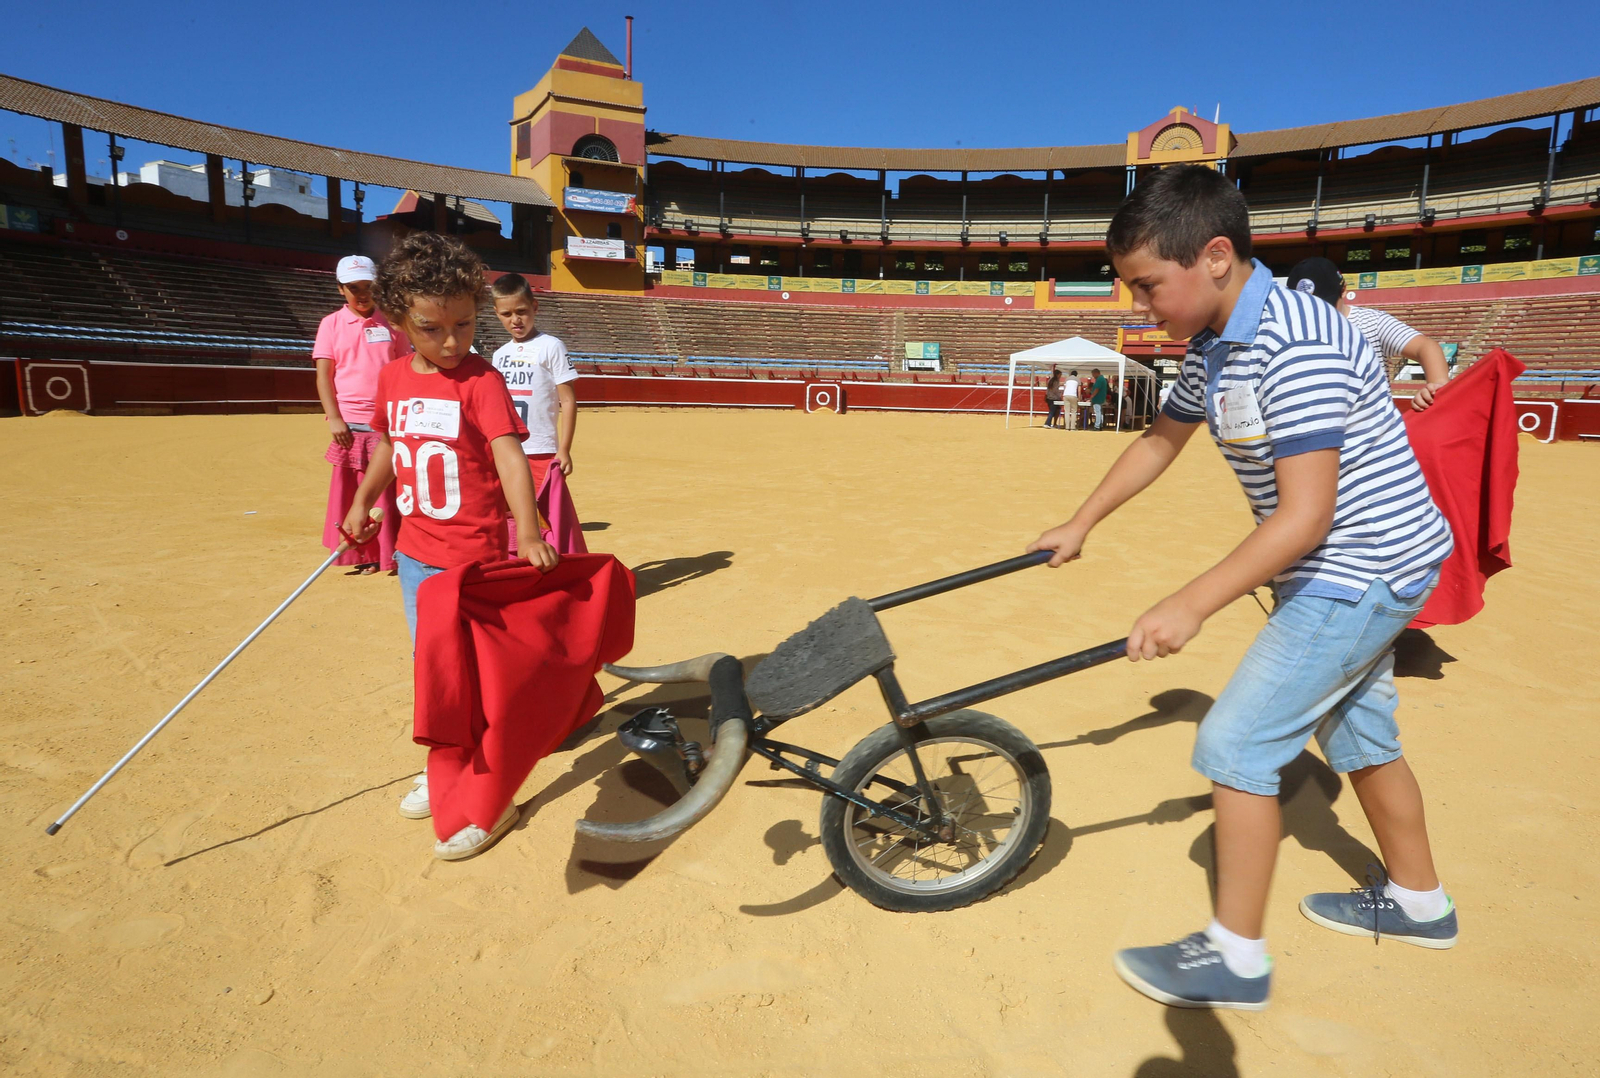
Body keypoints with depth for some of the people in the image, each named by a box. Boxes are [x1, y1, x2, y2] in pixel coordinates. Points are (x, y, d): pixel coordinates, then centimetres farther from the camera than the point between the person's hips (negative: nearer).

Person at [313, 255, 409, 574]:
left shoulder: (391, 323, 7)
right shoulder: (331, 324, 6)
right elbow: (323, 375, 2)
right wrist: (333, 418, -8)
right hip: (349, 424, 1)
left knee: (387, 488, -1)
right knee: (350, 490, 5)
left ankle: (390, 554, 8)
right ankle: (362, 556, 15)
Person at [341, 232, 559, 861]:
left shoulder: (481, 381, -15)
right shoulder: (393, 378, 4)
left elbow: (509, 456, -28)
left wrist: (528, 531, -40)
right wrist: (363, 500, 13)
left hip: (473, 557, -7)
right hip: (415, 552, 7)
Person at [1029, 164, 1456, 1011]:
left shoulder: (1297, 346, -28)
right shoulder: (1212, 348, 2)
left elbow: (1304, 515, -31)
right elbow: (1160, 440, 17)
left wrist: (1188, 607, -31)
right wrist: (1080, 526, 20)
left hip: (1360, 572, -10)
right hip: (1360, 574, 10)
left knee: (1236, 746, -8)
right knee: (1357, 732, 23)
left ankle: (1236, 959, 7)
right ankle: (1417, 902, 44)